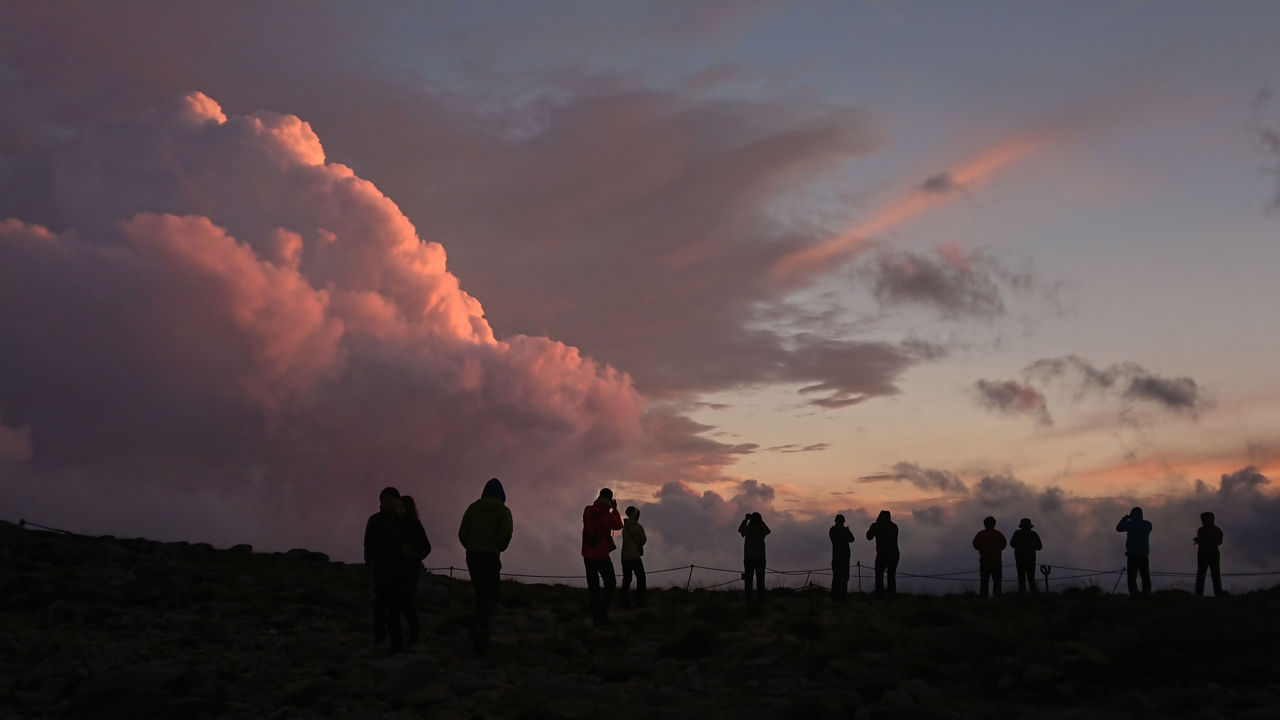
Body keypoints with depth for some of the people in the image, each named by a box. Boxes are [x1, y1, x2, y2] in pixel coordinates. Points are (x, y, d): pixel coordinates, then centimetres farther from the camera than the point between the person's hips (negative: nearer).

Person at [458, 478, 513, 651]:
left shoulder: (473, 508, 6)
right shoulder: (503, 511, -3)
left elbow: (462, 533, 1)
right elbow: (506, 535, -13)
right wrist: (498, 548, 6)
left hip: (472, 556, 4)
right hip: (491, 557, -4)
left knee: (481, 595, 14)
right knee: (491, 596, -2)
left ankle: (482, 638, 16)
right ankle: (480, 626, -29)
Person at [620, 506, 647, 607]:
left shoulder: (625, 526, 9)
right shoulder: (637, 526, -12)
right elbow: (643, 540, -5)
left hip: (625, 556, 6)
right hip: (635, 556, -6)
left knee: (626, 579, 7)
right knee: (640, 578, 5)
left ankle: (625, 601, 4)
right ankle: (639, 600, 2)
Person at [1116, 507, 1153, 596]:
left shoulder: (1130, 524, -9)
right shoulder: (1147, 524, 1)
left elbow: (1118, 528, 7)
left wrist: (1125, 518, 16)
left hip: (1132, 555, -4)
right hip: (1144, 555, 4)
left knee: (1132, 577, -1)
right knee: (1145, 577, 11)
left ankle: (1134, 595, -9)